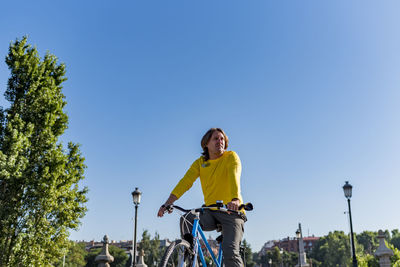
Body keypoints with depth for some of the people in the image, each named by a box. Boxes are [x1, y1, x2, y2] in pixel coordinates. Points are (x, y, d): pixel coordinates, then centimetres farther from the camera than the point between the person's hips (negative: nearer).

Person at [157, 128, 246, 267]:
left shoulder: (231, 157, -3)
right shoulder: (200, 163, 8)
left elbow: (235, 177, -22)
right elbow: (185, 182, -3)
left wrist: (235, 199, -42)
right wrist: (167, 204, -17)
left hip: (231, 212, -3)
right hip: (211, 213, 3)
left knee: (230, 252, -21)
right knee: (187, 219, -26)